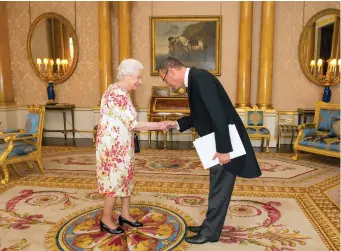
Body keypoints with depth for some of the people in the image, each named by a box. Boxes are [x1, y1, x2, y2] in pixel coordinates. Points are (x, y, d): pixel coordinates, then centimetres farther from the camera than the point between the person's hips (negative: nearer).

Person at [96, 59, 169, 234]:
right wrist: (158, 125, -16)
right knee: (114, 180, 2)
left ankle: (125, 215, 31)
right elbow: (133, 123, -25)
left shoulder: (120, 92, 10)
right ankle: (106, 220, 20)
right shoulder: (117, 94, -22)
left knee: (125, 178, 16)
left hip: (121, 145, 10)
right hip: (112, 146, -10)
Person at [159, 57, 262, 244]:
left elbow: (219, 114, -27)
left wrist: (223, 149, -25)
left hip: (227, 142, -10)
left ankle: (211, 232, 19)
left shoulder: (200, 78, -21)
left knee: (220, 188, 4)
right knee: (217, 186, 19)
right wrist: (177, 124, 9)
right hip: (219, 142, 10)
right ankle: (210, 225, 34)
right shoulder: (193, 80, 10)